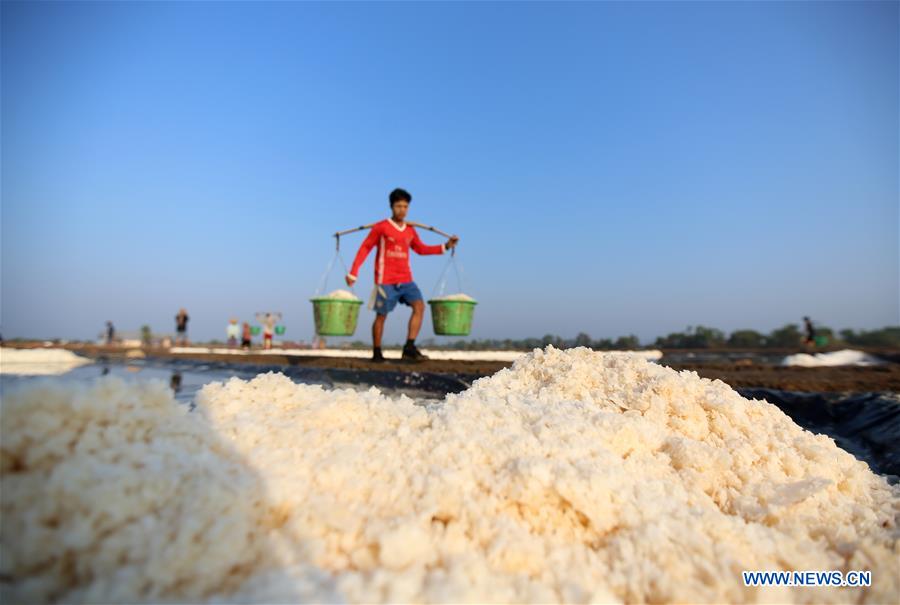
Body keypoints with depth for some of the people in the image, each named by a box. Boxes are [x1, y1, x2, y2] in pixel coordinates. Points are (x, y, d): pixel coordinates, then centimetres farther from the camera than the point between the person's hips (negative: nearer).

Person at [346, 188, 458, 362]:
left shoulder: (410, 230, 10)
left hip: (406, 280, 5)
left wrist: (445, 246, 14)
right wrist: (353, 273, -6)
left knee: (419, 305, -13)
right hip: (386, 280, -5)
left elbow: (420, 249, 22)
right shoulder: (380, 228, -4)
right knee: (381, 315, 1)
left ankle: (409, 348, -11)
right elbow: (365, 248, -2)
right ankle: (376, 353, 16)